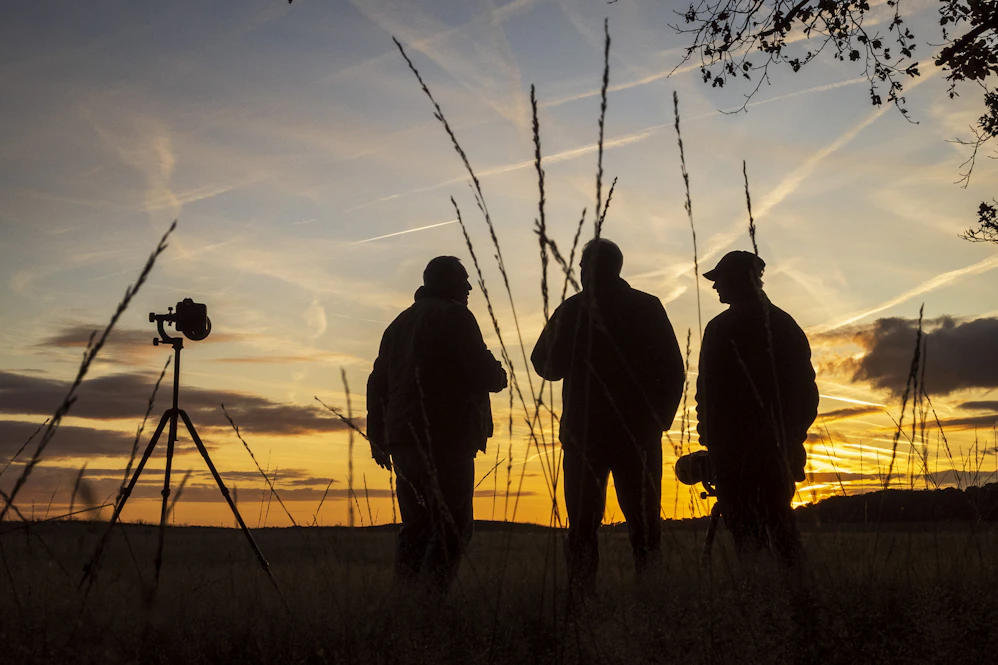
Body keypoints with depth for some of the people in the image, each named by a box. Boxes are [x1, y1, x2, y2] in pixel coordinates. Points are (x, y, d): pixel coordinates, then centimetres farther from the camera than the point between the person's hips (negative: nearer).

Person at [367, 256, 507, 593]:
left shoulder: (400, 322, 22)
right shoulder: (454, 316, -3)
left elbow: (378, 382, 21)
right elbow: (482, 372, -11)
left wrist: (378, 437, 23)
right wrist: (500, 375, 12)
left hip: (403, 439, 8)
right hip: (445, 438, -8)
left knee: (416, 524, 12)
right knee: (452, 525, -8)